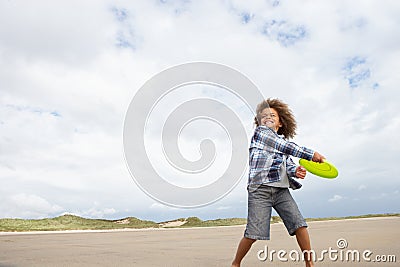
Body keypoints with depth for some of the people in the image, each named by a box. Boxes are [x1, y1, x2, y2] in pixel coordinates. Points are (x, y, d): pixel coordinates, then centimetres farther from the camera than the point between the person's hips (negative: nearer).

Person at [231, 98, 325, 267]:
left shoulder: (283, 142, 23)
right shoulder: (260, 132, 3)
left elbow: (288, 165, 14)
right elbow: (285, 146, -9)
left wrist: (296, 171, -10)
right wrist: (311, 154, -10)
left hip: (281, 191, 7)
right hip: (260, 190, -6)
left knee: (299, 223, -6)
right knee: (254, 233, -7)